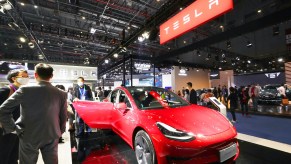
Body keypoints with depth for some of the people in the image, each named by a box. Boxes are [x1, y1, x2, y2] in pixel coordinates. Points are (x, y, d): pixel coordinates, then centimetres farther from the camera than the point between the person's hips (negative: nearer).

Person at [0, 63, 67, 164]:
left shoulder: (25, 90, -15)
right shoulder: (61, 94, -9)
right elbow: (63, 117, -2)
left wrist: (12, 128, -1)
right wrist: (59, 132, 12)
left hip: (29, 136, -1)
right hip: (52, 136, 2)